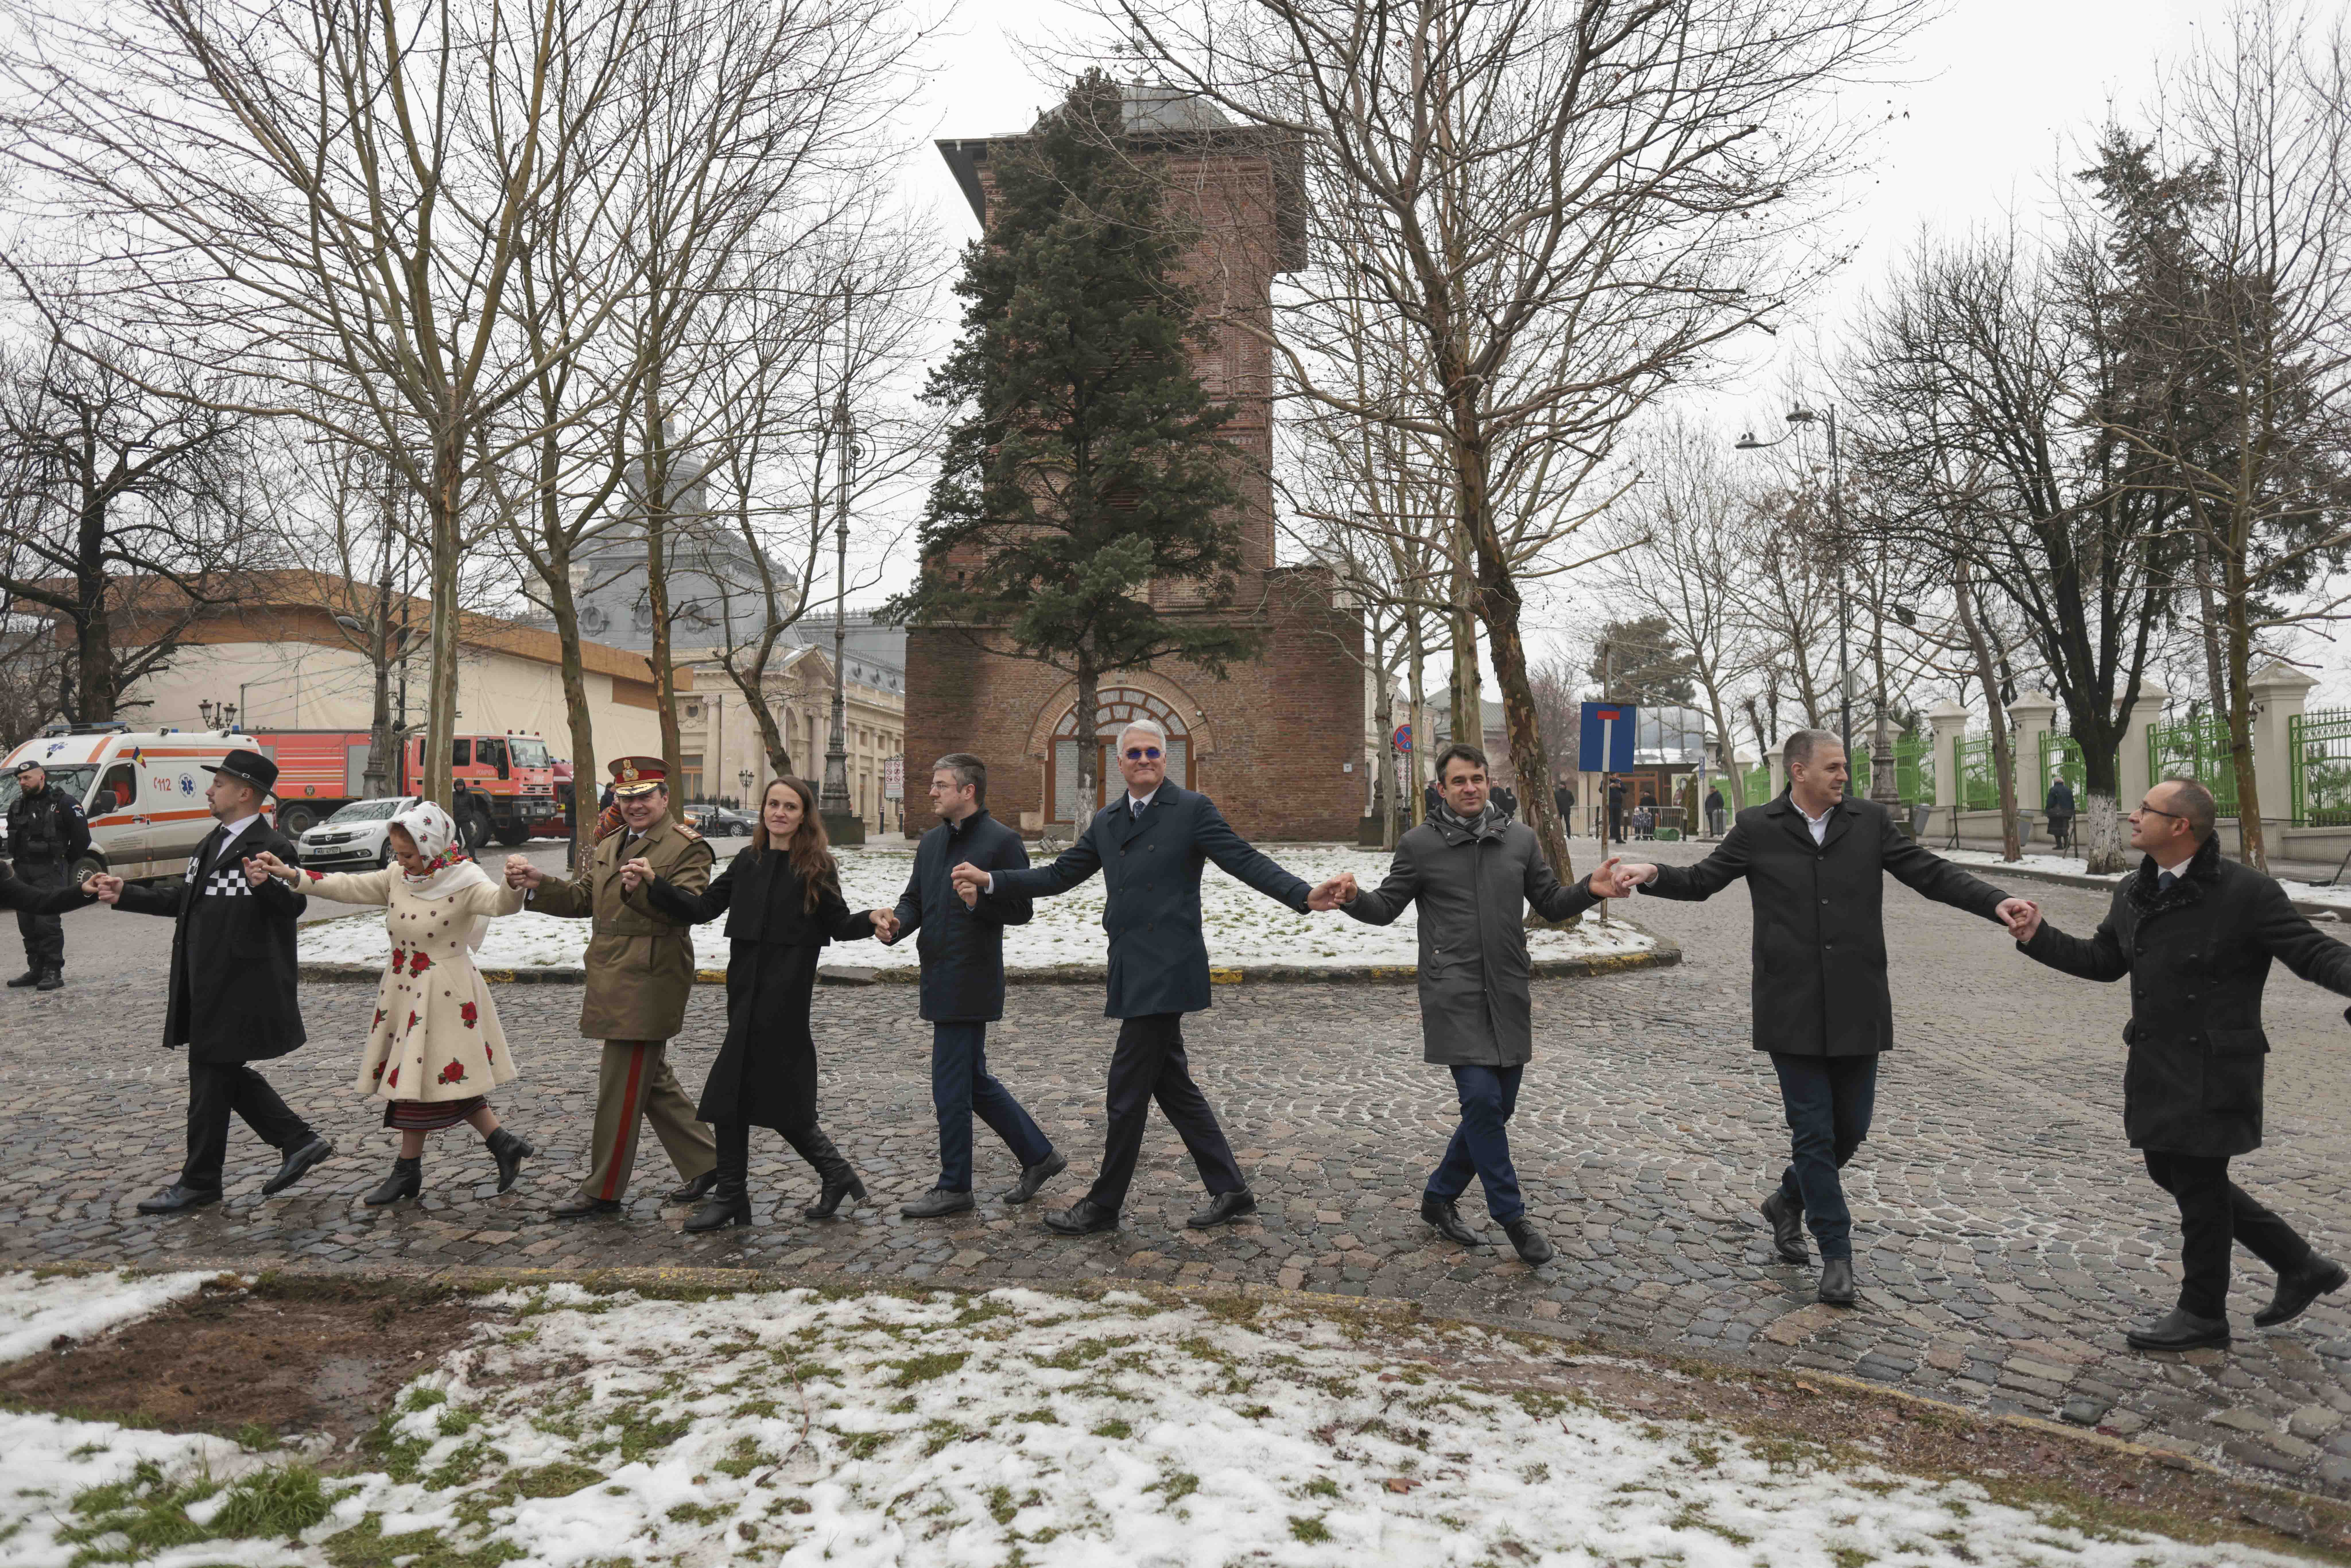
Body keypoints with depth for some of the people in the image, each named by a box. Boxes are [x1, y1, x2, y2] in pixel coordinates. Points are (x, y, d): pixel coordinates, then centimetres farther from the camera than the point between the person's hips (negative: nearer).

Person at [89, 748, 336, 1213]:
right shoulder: (213, 843, 14)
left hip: (239, 989, -10)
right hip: (206, 985, 10)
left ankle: (199, 1183, 16)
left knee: (212, 1075, 1)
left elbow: (294, 907, -28)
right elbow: (185, 901, 22)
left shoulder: (272, 849, -16)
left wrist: (266, 884, -46)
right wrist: (125, 895, 19)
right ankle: (300, 1142, 24)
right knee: (223, 1074, 15)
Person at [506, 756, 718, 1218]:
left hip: (648, 984, -9)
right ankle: (706, 1162, 27)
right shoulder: (608, 847, 17)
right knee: (652, 1080, 16)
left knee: (621, 1088, -2)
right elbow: (582, 899, 14)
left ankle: (603, 1191, 10)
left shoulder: (687, 848, -9)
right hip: (612, 982, 9)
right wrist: (537, 882, -2)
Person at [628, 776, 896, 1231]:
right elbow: (702, 908, 5)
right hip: (747, 987, 5)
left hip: (785, 991, -5)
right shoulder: (748, 861, 9)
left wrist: (871, 920, -21)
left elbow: (838, 924, -1)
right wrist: (653, 884, -7)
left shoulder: (816, 866, -3)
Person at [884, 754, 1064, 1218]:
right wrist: (897, 923, -4)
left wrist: (978, 898, -26)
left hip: (968, 983, -9)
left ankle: (954, 1187, 12)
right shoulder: (932, 841, 14)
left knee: (950, 1086, -2)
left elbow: (1022, 909, -10)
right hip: (940, 982, 9)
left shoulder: (1001, 841, -10)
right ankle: (1039, 1155, 26)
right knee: (973, 1080, 15)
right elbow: (914, 898, 16)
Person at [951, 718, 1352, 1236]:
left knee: (1127, 1087, -3)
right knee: (1171, 1083, 12)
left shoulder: (1193, 809, -4)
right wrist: (990, 880, 8)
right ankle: (1230, 1191, 22)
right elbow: (1060, 875, 16)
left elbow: (1246, 861, -10)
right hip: (1134, 972, 8)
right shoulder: (1106, 822, 15)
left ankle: (1103, 1205, 11)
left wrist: (1305, 896, -24)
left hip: (1166, 970, -8)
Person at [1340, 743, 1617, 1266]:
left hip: (1508, 997, 4)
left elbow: (1551, 904, 14)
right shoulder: (1420, 845, 1)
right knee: (1481, 1099, -14)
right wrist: (1354, 900, -16)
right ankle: (1512, 1216, 2)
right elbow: (1387, 908, 5)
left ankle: (1440, 1197, 27)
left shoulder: (1520, 839, 9)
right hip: (1454, 998, -4)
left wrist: (1591, 890, -5)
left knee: (1497, 1107, 9)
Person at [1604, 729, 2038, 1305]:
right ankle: (1836, 1253, 16)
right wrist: (1654, 875, -15)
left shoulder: (1870, 822, 4)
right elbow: (1704, 879, 4)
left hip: (1856, 1010, 3)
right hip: (1792, 1011, -3)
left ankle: (1788, 1200, 38)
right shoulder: (1756, 829, -1)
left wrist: (1996, 903, -11)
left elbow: (1931, 874, 4)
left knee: (1851, 1127, 11)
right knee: (1814, 1132, 2)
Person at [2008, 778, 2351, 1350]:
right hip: (2157, 1067, 8)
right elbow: (2104, 960, 18)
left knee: (2199, 1184, 3)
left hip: (2214, 1071, -8)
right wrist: (2040, 937, 6)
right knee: (2172, 1171, 16)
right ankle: (2301, 1267, 32)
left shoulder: (2245, 891, -15)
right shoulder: (2134, 893, 7)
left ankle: (2203, 1313, 22)